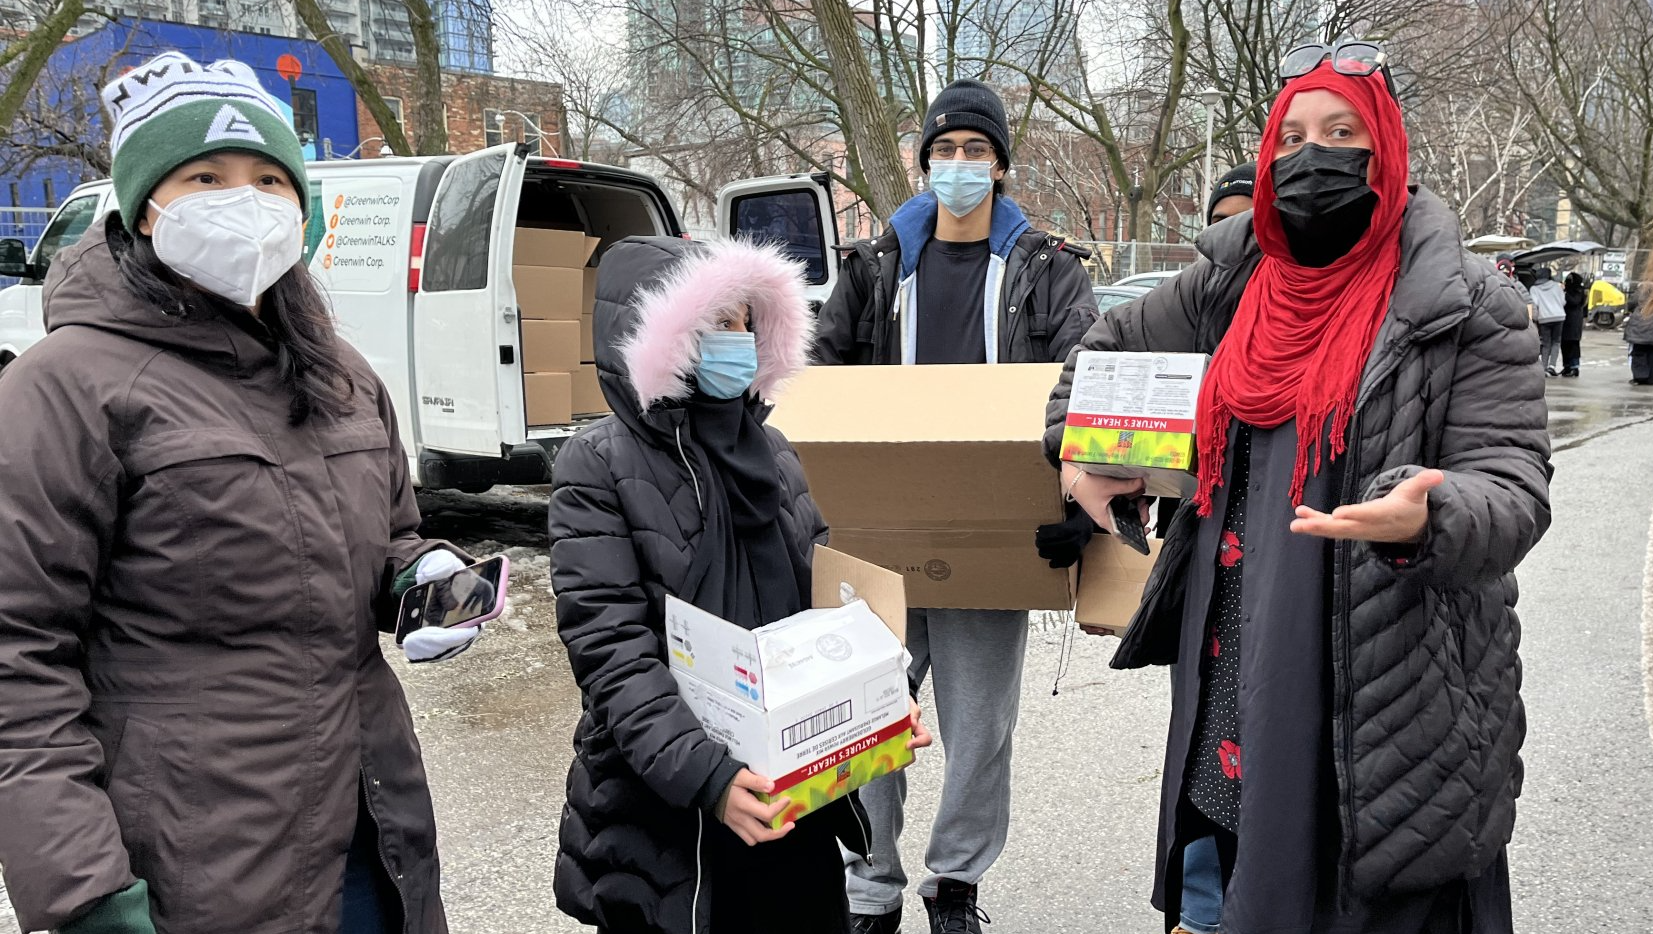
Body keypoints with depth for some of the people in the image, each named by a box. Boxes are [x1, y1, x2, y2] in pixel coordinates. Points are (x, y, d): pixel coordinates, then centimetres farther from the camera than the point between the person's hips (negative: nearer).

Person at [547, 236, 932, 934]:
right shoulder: (598, 468, -10)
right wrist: (706, 775, -27)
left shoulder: (770, 451, 6)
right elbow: (612, 651, -17)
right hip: (665, 804, -5)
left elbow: (824, 599, 10)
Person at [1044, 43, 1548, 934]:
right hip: (1235, 683, 5)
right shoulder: (1226, 286, 7)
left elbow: (1512, 490, -12)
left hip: (1392, 701, -4)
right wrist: (1075, 445, 9)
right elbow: (1109, 345, 23)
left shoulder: (1461, 310, -7)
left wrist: (1421, 522, -32)